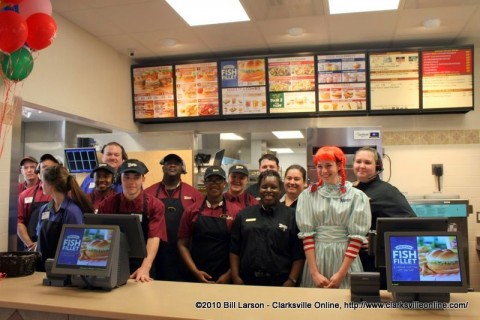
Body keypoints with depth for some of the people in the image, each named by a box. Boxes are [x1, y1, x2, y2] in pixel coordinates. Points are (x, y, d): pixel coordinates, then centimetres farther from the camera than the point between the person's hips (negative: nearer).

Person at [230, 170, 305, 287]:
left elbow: (299, 253, -2)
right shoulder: (244, 214, 7)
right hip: (247, 281, 2)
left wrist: (292, 281, -8)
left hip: (280, 282, -2)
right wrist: (235, 277, 0)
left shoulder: (291, 216, 0)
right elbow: (234, 249, 7)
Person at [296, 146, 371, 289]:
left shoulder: (357, 196, -1)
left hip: (345, 257, -1)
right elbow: (307, 235, -3)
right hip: (316, 257, 1)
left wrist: (341, 273, -11)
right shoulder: (307, 195, 2)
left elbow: (357, 237, -4)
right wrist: (314, 273, -10)